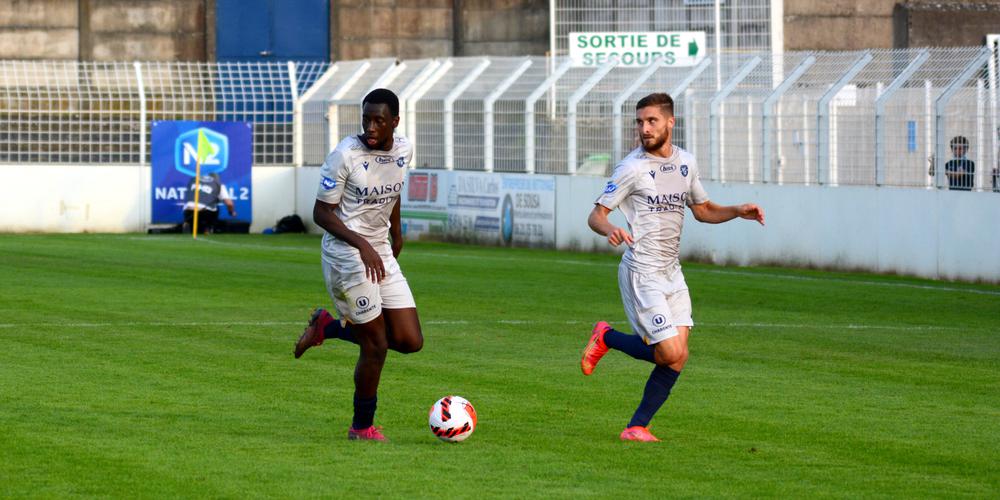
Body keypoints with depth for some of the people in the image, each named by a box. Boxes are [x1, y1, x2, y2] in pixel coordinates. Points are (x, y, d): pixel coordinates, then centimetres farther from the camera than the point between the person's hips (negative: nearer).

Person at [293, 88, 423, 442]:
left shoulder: (403, 150, 2)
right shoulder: (345, 155, -17)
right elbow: (322, 213, -14)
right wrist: (363, 245, -24)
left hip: (382, 254, 7)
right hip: (347, 255, -7)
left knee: (410, 341, 2)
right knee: (376, 347, -6)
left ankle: (329, 327, 21)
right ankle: (362, 427, 13)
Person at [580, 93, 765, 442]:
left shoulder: (686, 162, 9)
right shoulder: (632, 167, -10)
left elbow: (702, 210, 23)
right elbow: (596, 215, -9)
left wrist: (738, 212, 5)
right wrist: (610, 230, -32)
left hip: (671, 272, 7)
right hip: (642, 272, -7)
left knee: (677, 357, -2)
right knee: (671, 355, -13)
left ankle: (637, 427, 8)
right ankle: (607, 338, 11)